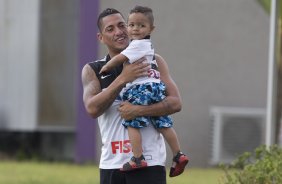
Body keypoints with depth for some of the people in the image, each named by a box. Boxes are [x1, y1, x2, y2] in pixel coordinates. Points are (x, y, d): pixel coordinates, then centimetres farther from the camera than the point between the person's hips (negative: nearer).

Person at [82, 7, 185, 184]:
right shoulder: (92, 70, 7)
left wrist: (138, 110, -18)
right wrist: (122, 79, -19)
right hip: (111, 163, 3)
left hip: (148, 161, -3)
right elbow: (92, 108, -9)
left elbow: (175, 103, -4)